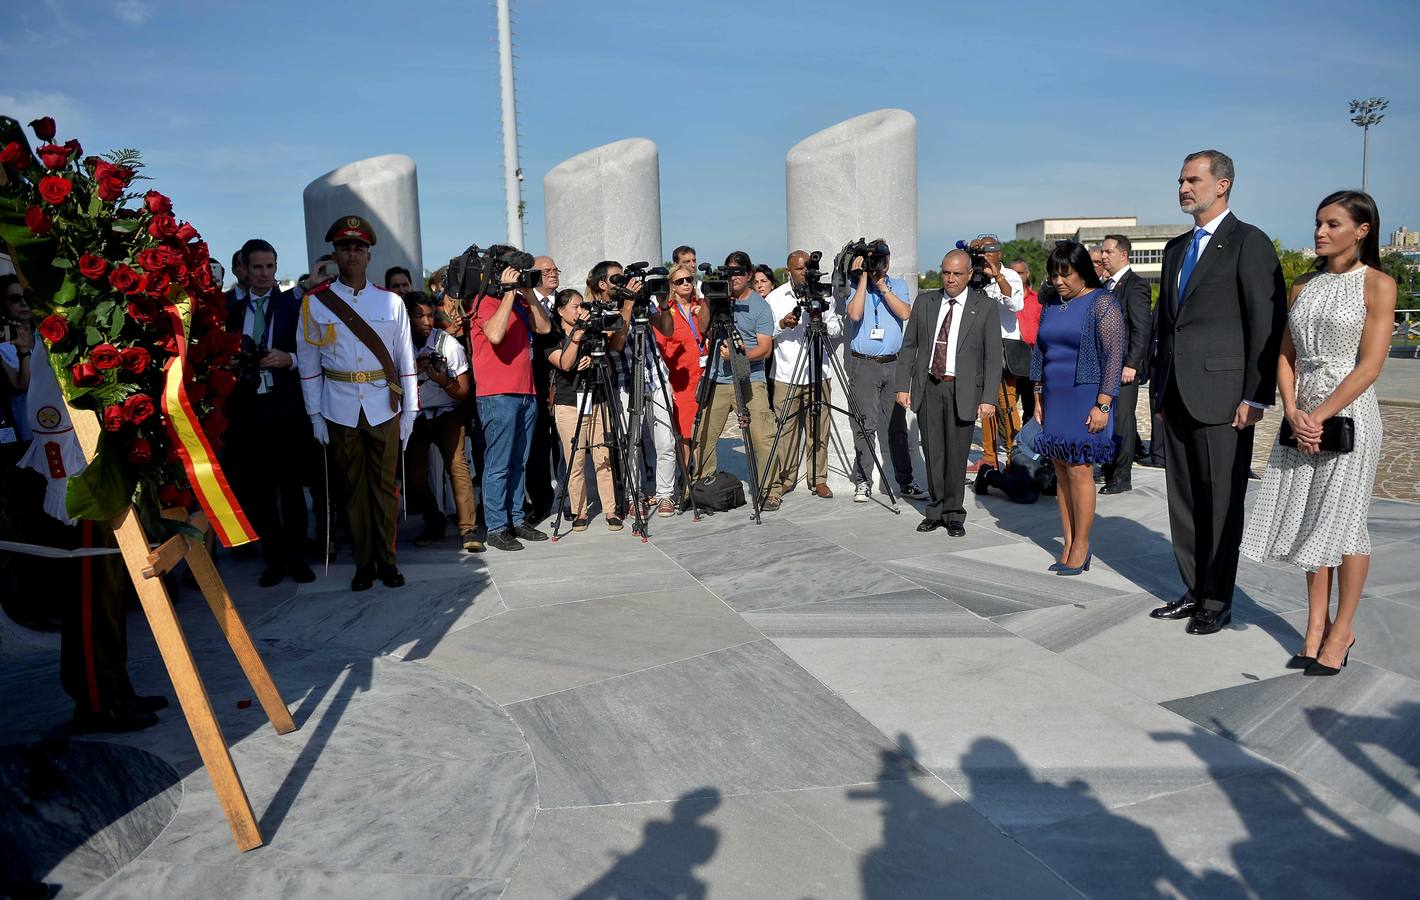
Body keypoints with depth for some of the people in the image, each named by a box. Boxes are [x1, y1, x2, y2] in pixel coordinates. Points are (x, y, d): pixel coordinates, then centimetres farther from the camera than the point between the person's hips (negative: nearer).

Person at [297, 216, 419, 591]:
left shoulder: (391, 302, 5)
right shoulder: (315, 303, 3)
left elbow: (405, 360, 6)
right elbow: (309, 363, 4)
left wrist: (410, 410, 3)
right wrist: (315, 415, 1)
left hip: (384, 408, 0)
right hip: (340, 410, 0)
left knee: (385, 483, 4)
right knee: (354, 485, 7)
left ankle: (387, 559, 15)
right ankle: (364, 562, 16)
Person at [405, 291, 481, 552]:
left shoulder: (449, 343, -9)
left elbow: (463, 392, -5)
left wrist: (443, 381, -26)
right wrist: (415, 368, -17)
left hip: (446, 413, -1)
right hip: (413, 416, 2)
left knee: (457, 463, -19)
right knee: (413, 474, -8)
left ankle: (468, 528, -16)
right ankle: (434, 523, 14)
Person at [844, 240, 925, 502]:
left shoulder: (898, 286, 11)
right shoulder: (856, 286, 5)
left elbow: (905, 313, -7)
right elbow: (855, 314, -14)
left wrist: (882, 285, -9)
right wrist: (864, 277, -10)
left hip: (893, 364, 2)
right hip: (863, 364, -2)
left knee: (898, 426, 5)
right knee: (865, 426, -3)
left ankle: (905, 482, 12)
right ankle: (863, 482, 4)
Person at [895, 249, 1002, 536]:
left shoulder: (985, 307, 0)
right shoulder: (924, 302, 8)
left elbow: (993, 356, -2)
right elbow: (909, 346, 10)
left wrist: (989, 398, -9)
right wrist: (902, 386, 2)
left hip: (963, 391, -2)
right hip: (928, 387, 3)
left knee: (956, 455, 2)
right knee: (932, 454, 8)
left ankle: (954, 514, 17)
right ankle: (936, 510, 21)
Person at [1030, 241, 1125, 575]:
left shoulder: (1102, 303, -7)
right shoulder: (1051, 305, 13)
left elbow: (1113, 356, -12)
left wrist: (1103, 405, -18)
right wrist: (1038, 396, 13)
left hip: (1086, 399, -6)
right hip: (1055, 400, 6)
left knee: (1079, 471, -7)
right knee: (1061, 472, 6)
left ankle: (1081, 547, 2)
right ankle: (1068, 545, 12)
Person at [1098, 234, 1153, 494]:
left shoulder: (1135, 285, -9)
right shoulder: (1106, 285, 16)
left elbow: (1142, 329, -14)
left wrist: (1131, 364, -19)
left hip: (1124, 365, -8)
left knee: (1121, 420, -3)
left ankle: (1122, 477, 4)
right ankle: (1109, 469, 22)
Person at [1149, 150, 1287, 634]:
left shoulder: (1249, 243, -5)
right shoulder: (1176, 247, 17)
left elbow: (1268, 326, -10)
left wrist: (1256, 396, -14)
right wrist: (1160, 381, 14)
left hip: (1222, 394, -7)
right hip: (1176, 395, 7)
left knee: (1221, 503, 1)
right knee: (1184, 500, 12)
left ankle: (1217, 602, 12)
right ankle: (1194, 590, 23)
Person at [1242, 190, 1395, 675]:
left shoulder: (1378, 284, -5)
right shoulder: (1304, 285, 11)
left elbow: (1370, 365, -12)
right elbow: (1286, 355, 8)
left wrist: (1320, 416, -16)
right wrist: (1292, 411, -6)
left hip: (1347, 413, -5)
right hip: (1303, 416, 5)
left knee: (1343, 520, 2)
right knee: (1309, 519, 8)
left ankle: (1342, 629, 16)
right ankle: (1316, 626, 18)